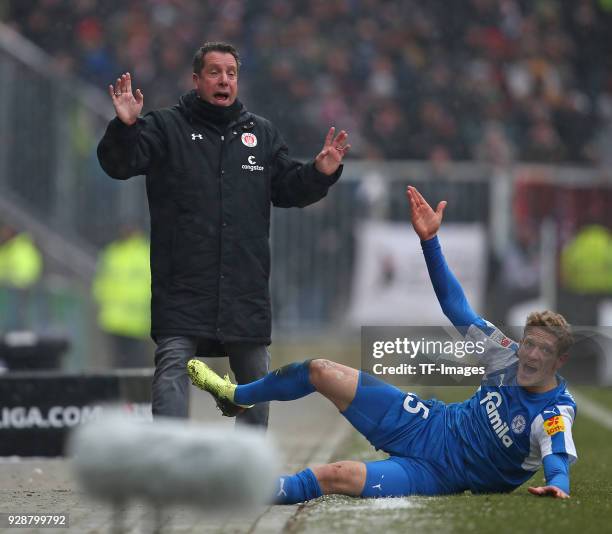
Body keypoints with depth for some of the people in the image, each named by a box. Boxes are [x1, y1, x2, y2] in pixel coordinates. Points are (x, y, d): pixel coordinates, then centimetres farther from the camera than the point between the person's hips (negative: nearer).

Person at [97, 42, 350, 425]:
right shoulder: (166, 128, 3)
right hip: (182, 284, -4)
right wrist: (125, 127, -29)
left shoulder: (262, 134, 15)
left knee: (255, 372, 12)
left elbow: (289, 189, 14)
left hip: (247, 288, 4)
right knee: (173, 366, -13)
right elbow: (118, 164, -9)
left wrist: (321, 173, -5)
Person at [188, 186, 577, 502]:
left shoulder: (555, 414, -22)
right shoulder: (508, 359, -6)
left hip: (440, 472, -7)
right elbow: (457, 307, 1)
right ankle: (236, 396, 36)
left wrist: (557, 485, -65)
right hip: (431, 424, 7)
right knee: (319, 371, 9)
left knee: (336, 476, -31)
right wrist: (430, 241, -5)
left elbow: (558, 457, -40)